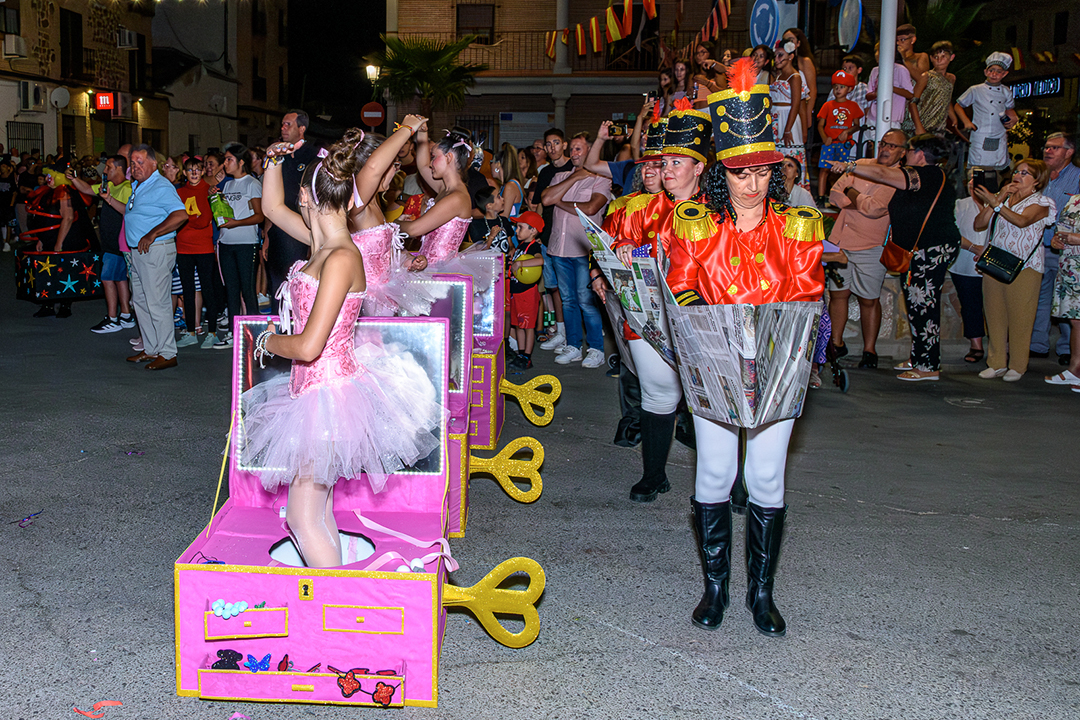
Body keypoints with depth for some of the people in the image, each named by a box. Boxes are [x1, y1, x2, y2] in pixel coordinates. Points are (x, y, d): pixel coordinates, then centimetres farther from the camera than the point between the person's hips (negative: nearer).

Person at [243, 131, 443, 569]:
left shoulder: (341, 258, -22)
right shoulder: (325, 243, 4)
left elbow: (308, 346, -26)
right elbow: (274, 208, 22)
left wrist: (268, 341, -7)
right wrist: (274, 161, 9)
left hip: (329, 394, -9)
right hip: (317, 387, 9)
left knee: (303, 517, -2)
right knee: (318, 509, 17)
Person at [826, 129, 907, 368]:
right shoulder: (861, 165, 12)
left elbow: (874, 209, -19)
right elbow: (835, 194, 5)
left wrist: (851, 192, -4)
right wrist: (861, 202, -9)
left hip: (870, 247, -5)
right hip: (840, 241, 5)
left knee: (869, 300, 2)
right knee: (837, 293, 9)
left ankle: (869, 350, 14)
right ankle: (837, 343, 23)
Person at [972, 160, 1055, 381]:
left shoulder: (1040, 203, 0)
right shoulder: (1002, 197, 17)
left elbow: (1022, 221, -21)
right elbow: (979, 224, 6)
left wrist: (996, 204, -31)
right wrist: (999, 198, -1)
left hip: (1023, 267, -5)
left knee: (1019, 317, -3)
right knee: (994, 315, 5)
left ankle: (1017, 366, 6)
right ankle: (997, 363, 14)